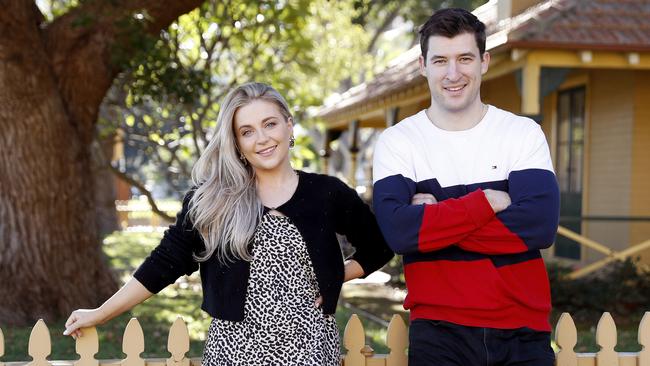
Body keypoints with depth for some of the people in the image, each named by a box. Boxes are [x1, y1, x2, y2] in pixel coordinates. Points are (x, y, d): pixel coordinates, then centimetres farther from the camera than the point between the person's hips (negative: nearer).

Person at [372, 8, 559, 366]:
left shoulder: (524, 133, 1)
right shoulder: (396, 141, -1)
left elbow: (540, 226, -14)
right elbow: (398, 231, -17)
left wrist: (435, 219, -14)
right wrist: (488, 201, -14)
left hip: (523, 329, 1)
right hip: (438, 330, -1)